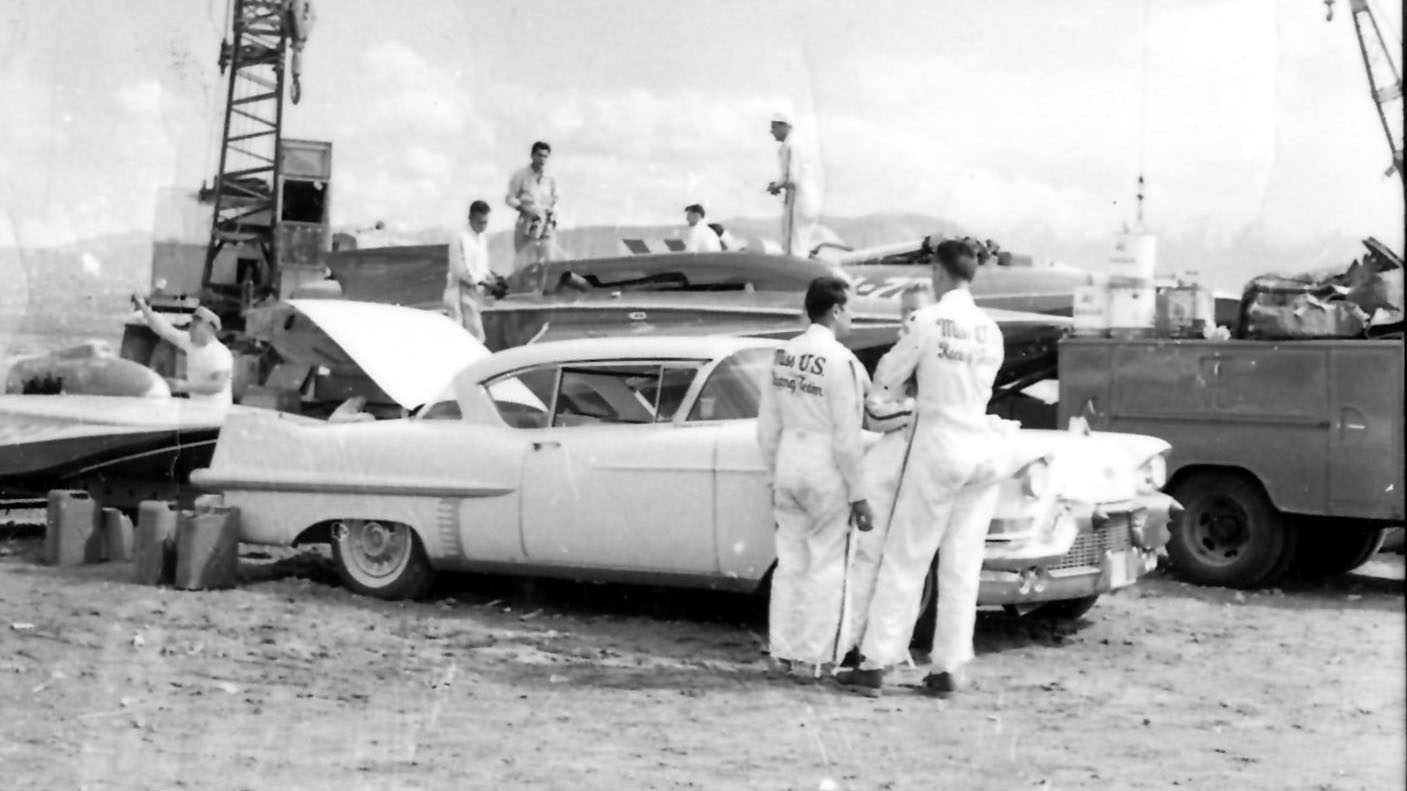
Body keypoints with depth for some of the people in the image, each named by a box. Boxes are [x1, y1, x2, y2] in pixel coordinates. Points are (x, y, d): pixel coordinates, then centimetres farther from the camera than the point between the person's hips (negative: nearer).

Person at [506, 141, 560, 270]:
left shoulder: (551, 179, 7)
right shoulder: (521, 176, -3)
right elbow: (510, 198, 0)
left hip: (545, 226, 4)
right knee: (523, 264, -5)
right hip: (526, 225, -4)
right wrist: (524, 209, -14)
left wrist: (553, 215, 3)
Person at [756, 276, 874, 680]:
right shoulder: (840, 360, -14)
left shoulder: (783, 355, 5)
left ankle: (784, 652, 18)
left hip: (788, 464, 6)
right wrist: (858, 494, -9)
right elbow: (847, 436, -15)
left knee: (790, 562, 13)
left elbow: (768, 426, 10)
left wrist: (774, 477, 19)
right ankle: (814, 657, 8)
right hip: (825, 469, -6)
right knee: (826, 565, 4)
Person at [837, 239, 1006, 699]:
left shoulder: (928, 321, -9)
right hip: (984, 449, 5)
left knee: (905, 562, 0)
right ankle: (948, 669, 10)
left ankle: (875, 665, 2)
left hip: (939, 448, -5)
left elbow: (886, 377, -2)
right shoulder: (991, 330, 7)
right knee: (962, 567, 7)